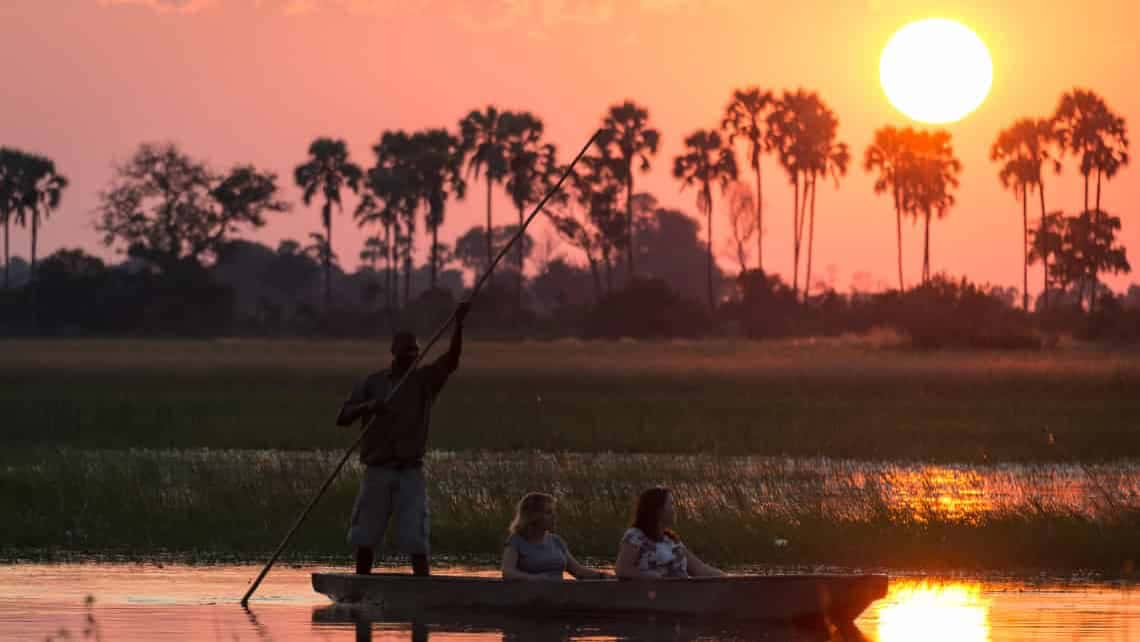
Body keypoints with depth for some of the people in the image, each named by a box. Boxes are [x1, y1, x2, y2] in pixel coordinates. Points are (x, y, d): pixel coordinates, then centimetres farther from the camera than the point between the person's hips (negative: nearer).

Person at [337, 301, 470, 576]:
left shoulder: (425, 380, 5)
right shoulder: (372, 383, 6)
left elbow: (452, 359, -12)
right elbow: (342, 418, 1)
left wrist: (458, 325, -27)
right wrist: (366, 407, -20)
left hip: (411, 473, -1)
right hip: (377, 471, 1)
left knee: (415, 538, -8)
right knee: (366, 538, 6)